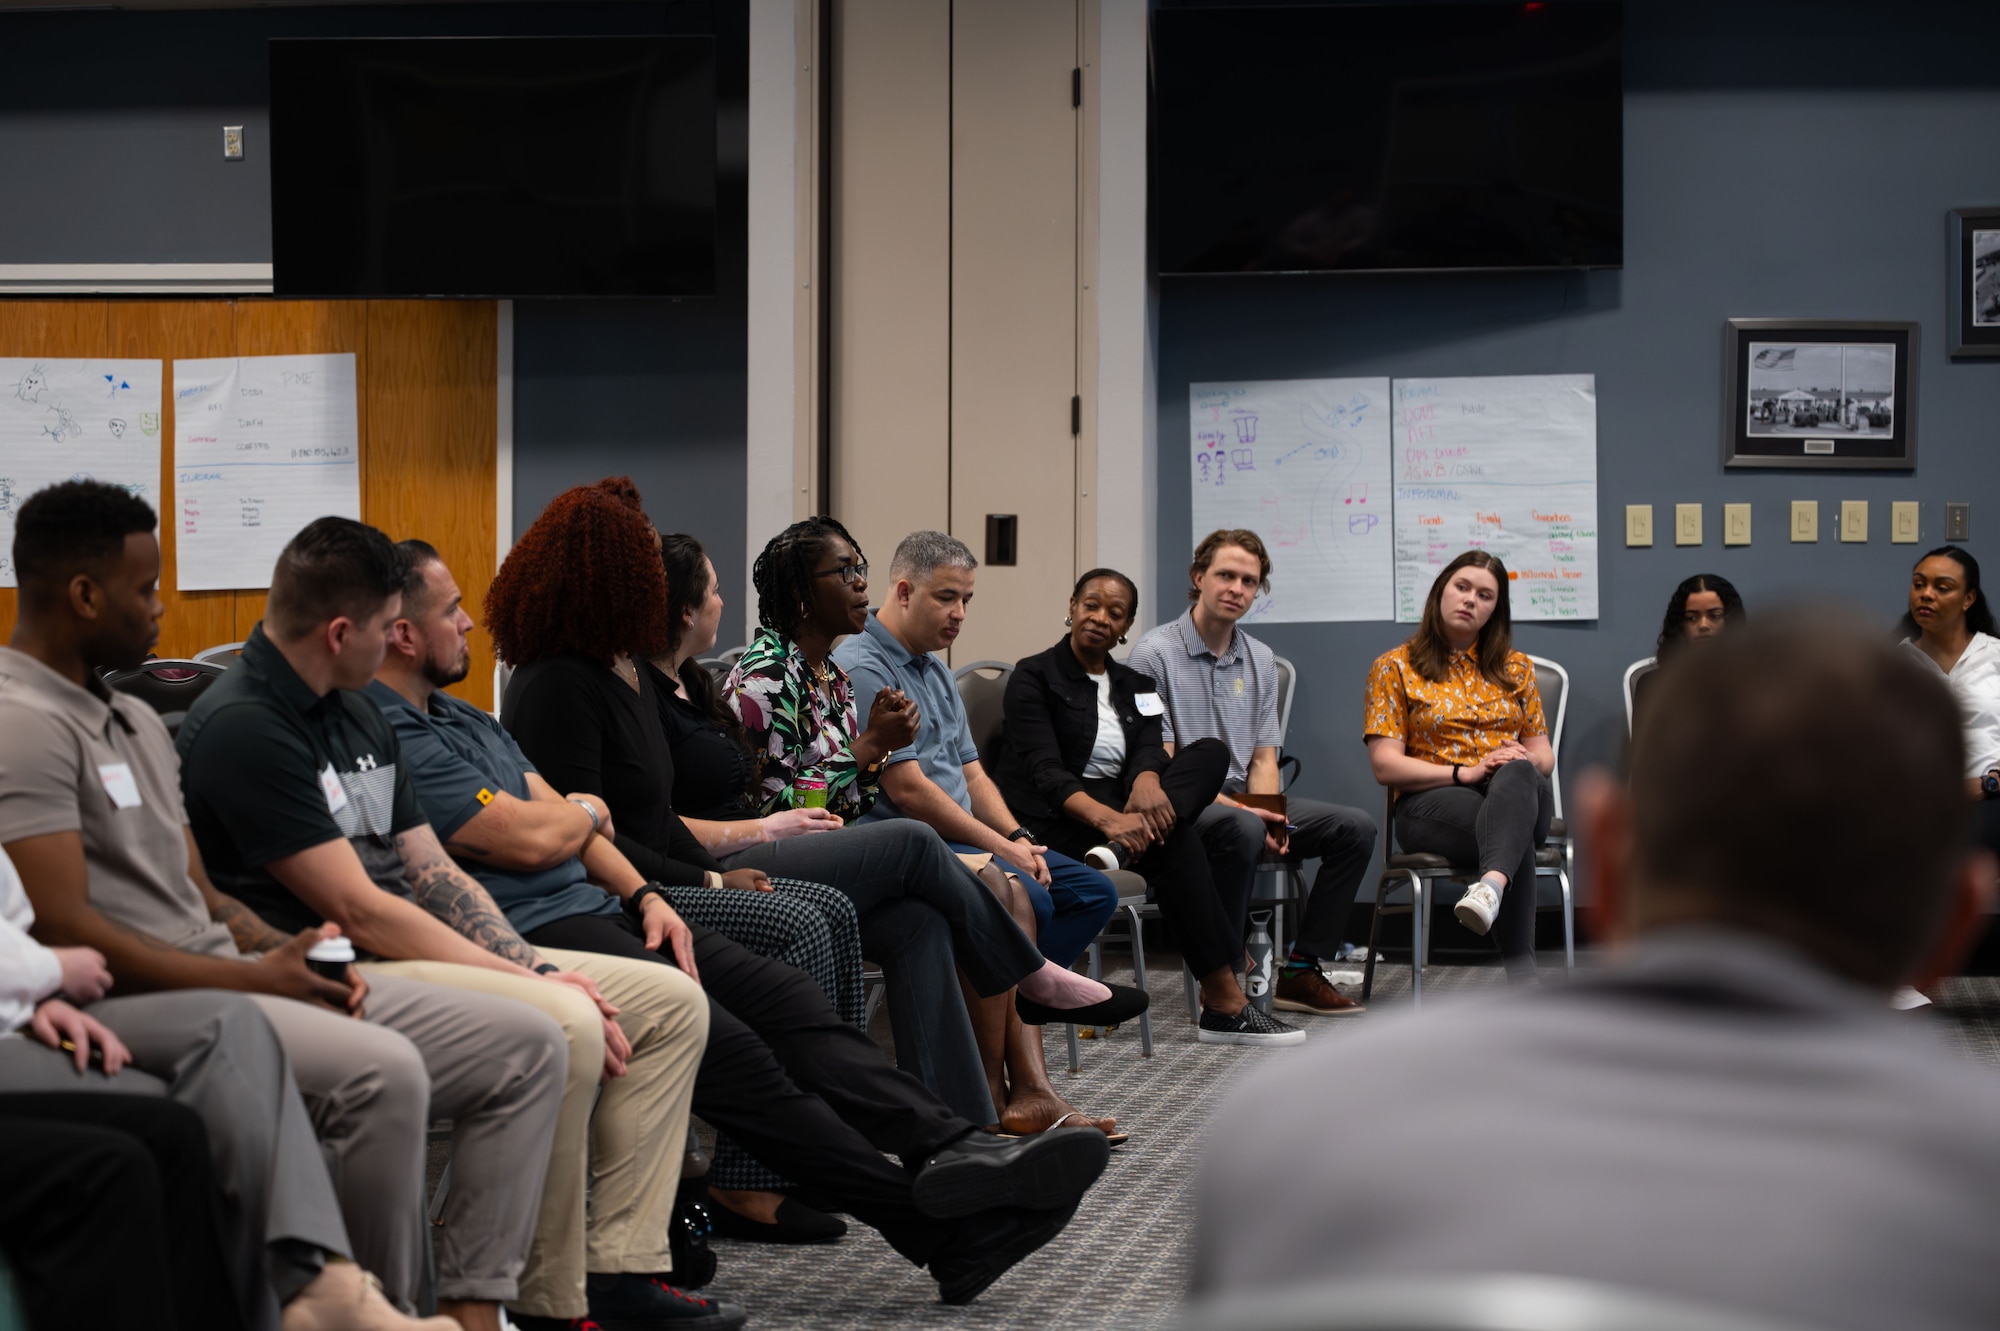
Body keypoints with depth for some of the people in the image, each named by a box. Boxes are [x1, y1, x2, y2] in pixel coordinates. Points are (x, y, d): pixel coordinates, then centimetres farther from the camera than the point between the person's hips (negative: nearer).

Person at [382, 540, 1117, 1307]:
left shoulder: (463, 719, 22)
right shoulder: (390, 737, -11)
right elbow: (531, 838, -15)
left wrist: (645, 895, 3)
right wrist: (583, 813, 8)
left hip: (594, 904, 10)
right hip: (529, 931, -10)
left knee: (781, 993, -6)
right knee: (717, 1040, -24)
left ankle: (954, 1155, -19)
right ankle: (939, 1229, -23)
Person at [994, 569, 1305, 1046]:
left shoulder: (1135, 686, 18)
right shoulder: (1034, 677, -2)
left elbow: (1148, 750, -1)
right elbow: (1046, 771, -16)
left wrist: (1146, 779, -29)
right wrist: (1107, 818, -35)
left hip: (1116, 807, 7)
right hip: (1052, 823, -6)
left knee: (1211, 752, -15)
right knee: (1178, 843, -32)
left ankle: (1123, 847, -40)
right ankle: (1224, 1005, -34)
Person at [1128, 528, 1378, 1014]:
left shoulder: (1260, 660, 12)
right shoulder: (1155, 654, -8)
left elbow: (1263, 758, 11)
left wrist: (1269, 812, -12)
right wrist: (1240, 809, -22)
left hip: (1244, 799, 7)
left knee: (1355, 827, -11)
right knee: (1242, 830, -39)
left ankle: (1300, 971, -5)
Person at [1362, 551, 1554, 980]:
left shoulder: (1516, 668, 21)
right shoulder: (1395, 667, 9)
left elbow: (1544, 756, 19)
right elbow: (1385, 766, -1)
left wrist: (1526, 760, -8)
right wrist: (1464, 772, -15)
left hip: (1521, 792, 2)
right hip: (1431, 803, -2)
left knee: (1518, 773, -39)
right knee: (1516, 834, -39)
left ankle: (1491, 887, -69)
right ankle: (1520, 972, -55)